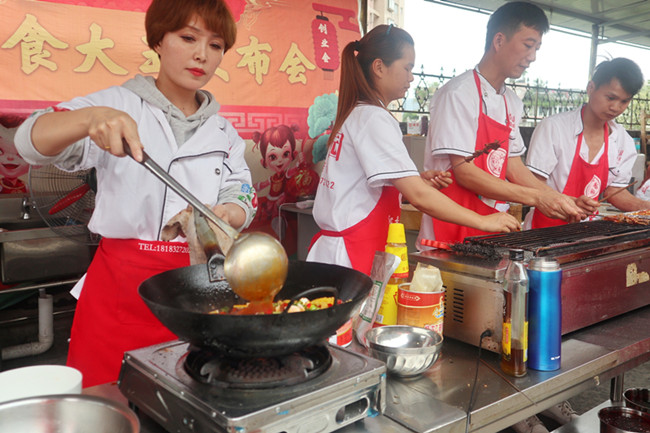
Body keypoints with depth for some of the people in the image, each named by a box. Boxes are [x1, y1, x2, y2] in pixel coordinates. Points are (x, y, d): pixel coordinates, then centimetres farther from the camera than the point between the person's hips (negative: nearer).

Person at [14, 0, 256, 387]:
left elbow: (242, 204, 8)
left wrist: (222, 215, -16)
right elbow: (33, 141, -9)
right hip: (121, 280, -2)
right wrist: (91, 117, -29)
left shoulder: (223, 132, 11)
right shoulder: (120, 104, 2)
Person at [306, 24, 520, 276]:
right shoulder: (373, 118, -14)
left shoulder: (355, 114, 15)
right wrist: (484, 222, -13)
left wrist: (423, 184, 4)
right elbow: (419, 197, -20)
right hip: (351, 256, -9)